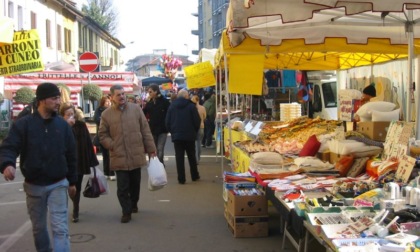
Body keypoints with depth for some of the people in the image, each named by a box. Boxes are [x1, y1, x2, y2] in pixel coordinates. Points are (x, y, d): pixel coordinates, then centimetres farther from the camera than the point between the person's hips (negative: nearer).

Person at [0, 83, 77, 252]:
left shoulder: (63, 125, 1)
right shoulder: (23, 124, -7)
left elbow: (71, 154, 7)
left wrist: (72, 181, 9)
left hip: (58, 184, 0)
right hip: (34, 185, 0)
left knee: (60, 228, -7)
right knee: (38, 227, 17)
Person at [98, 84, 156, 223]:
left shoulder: (136, 109, 3)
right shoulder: (106, 114, -1)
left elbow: (145, 130, 4)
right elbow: (103, 135, 5)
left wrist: (151, 148, 3)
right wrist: (113, 146, -9)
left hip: (137, 155, 2)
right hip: (119, 157, -2)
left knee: (135, 184, 15)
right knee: (123, 187, -2)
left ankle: (133, 204, 38)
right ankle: (126, 211, 12)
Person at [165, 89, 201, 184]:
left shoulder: (172, 106, 2)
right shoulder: (191, 106, -7)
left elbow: (167, 122, 2)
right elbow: (197, 120, -8)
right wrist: (194, 131, 9)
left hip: (176, 136, 1)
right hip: (189, 135, -1)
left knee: (179, 157, 2)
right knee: (191, 156, 13)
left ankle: (181, 179, 0)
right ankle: (194, 176, 21)